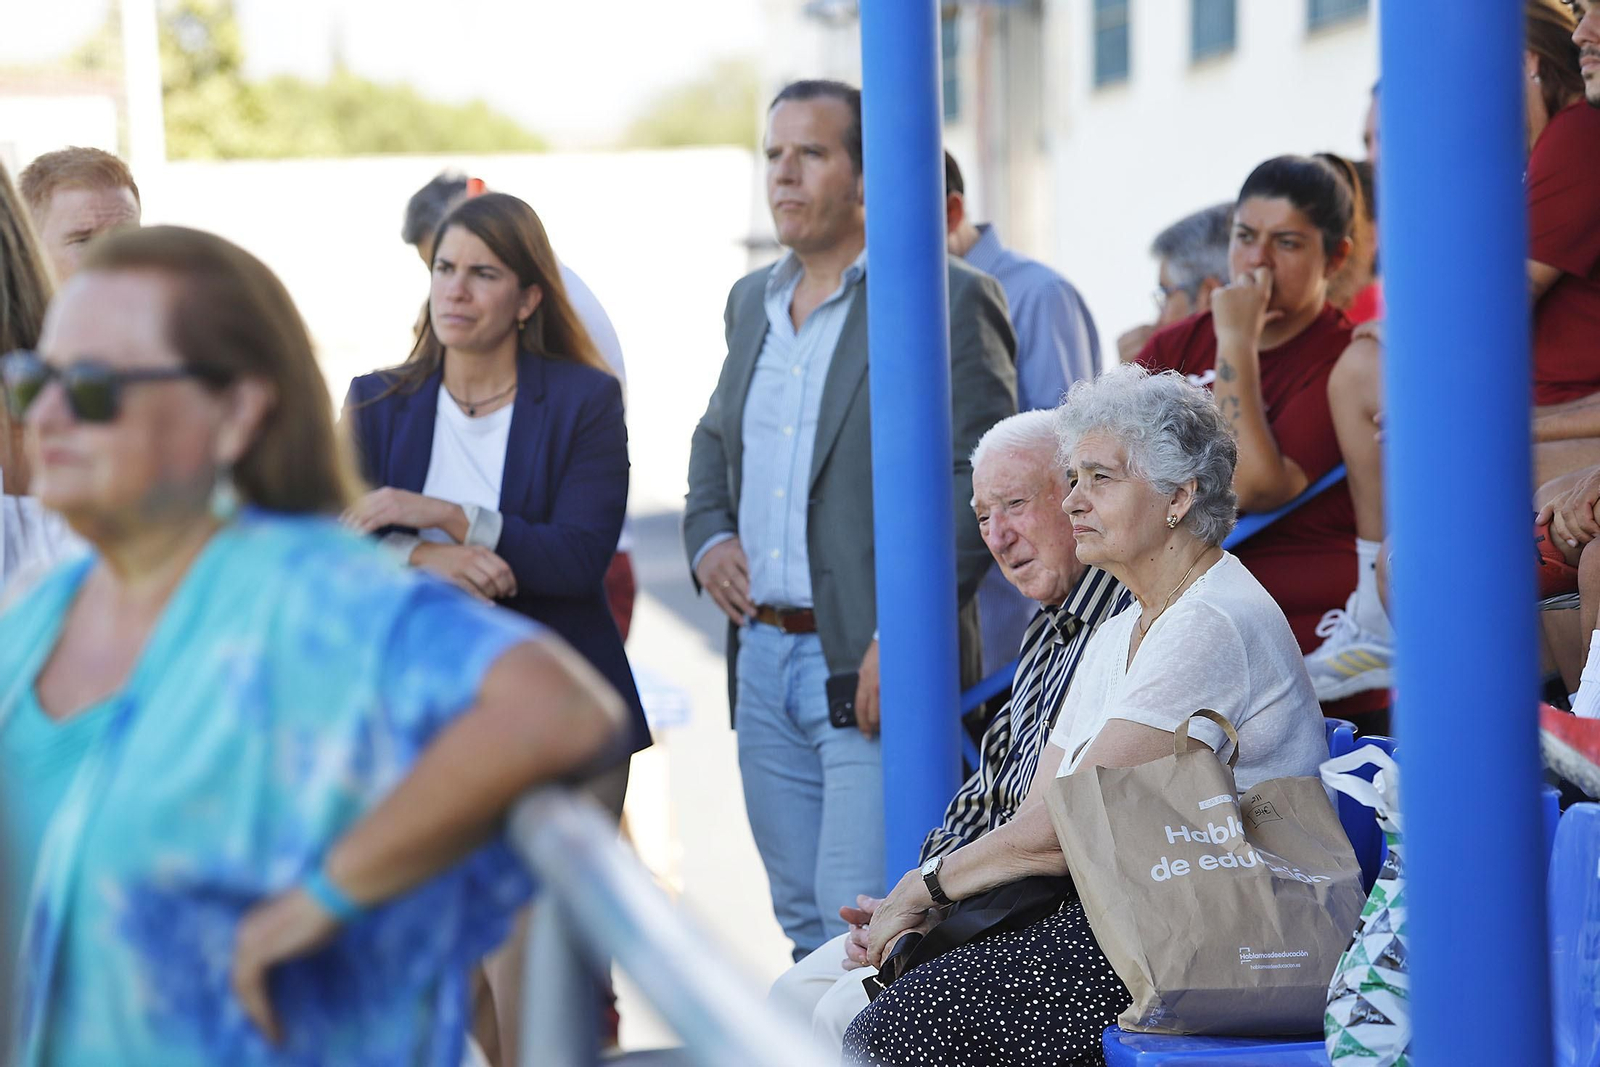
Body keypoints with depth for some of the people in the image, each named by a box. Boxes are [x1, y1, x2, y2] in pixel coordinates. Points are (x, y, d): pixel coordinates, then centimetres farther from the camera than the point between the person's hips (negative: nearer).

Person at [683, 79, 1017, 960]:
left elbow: (980, 479, -13)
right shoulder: (751, 301, 16)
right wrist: (706, 538, 9)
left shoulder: (951, 300, -7)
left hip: (873, 669, -7)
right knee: (804, 926, 13)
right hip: (764, 660, 7)